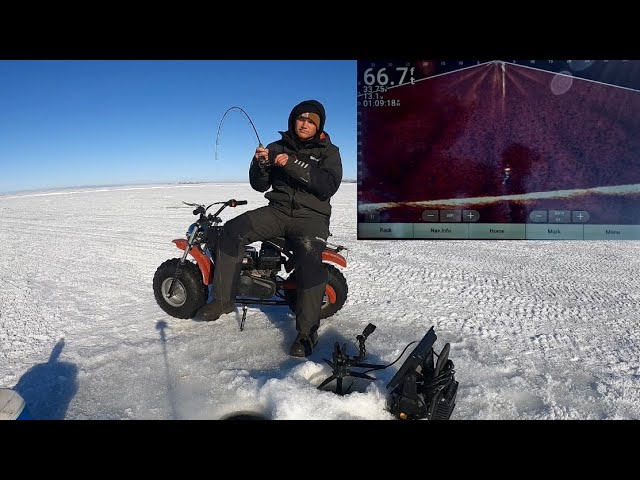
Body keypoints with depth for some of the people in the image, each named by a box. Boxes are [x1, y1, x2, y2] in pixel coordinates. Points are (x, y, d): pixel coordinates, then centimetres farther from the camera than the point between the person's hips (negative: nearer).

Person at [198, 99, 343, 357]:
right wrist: (260, 163, -9)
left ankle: (307, 332, -21)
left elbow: (329, 186, -13)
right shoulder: (277, 147, 16)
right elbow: (260, 185, 13)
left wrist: (293, 164, -20)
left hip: (311, 217, -3)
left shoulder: (328, 152, 6)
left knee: (310, 263, -30)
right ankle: (223, 299, -14)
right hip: (277, 210, 3)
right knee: (233, 230, -21)